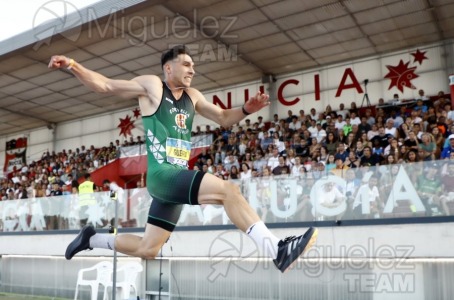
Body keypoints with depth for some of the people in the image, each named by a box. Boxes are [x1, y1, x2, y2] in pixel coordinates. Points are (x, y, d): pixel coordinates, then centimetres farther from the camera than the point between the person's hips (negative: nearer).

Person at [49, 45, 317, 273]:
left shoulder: (192, 96, 18)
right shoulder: (151, 85, 1)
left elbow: (223, 118, 22)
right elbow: (104, 85, 3)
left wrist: (246, 110, 3)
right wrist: (73, 65, -10)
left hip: (178, 177, 8)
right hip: (162, 174, -8)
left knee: (147, 250, 15)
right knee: (228, 190, -26)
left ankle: (92, 238, 33)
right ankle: (277, 249, -29)